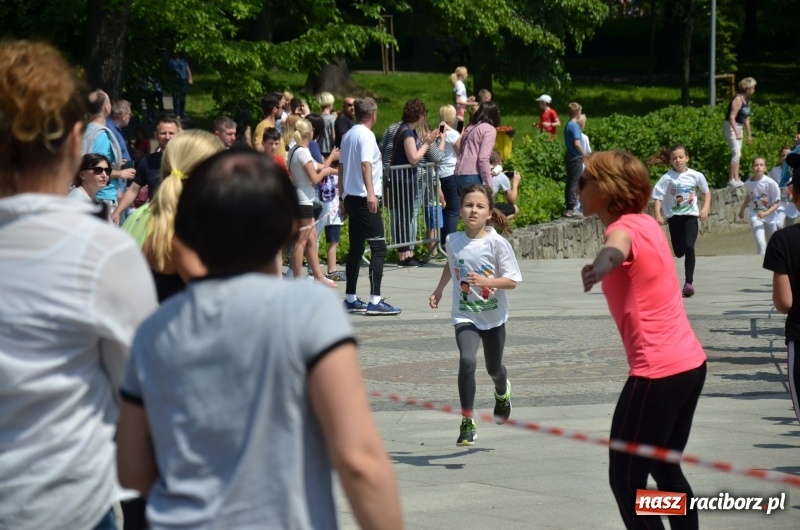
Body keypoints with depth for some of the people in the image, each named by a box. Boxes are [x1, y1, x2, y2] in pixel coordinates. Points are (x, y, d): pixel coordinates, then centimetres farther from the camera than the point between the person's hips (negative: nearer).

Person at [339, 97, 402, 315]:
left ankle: (350, 299, 17)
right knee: (378, 248, -10)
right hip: (364, 198, -9)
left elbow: (341, 165, 20)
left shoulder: (348, 135, 15)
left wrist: (343, 194, 28)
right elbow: (365, 164, -22)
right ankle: (375, 301, -17)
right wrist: (371, 193, -29)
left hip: (351, 197, 9)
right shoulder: (366, 135, -11)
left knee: (356, 248, 15)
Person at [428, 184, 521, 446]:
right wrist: (439, 290, 18)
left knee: (494, 368, 17)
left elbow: (512, 280, -15)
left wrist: (485, 281, -28)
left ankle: (502, 393, 55)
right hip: (465, 316, 0)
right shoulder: (453, 241, -5)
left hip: (493, 316, 0)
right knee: (467, 360, -23)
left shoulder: (497, 244, -15)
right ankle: (467, 423, -18)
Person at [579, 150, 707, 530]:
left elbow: (617, 247, -43)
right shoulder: (647, 224, 11)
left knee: (626, 479, -4)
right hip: (690, 363, 10)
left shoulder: (626, 228, -16)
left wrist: (601, 264, -65)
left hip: (657, 373, -9)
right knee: (666, 471, 21)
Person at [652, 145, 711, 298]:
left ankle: (689, 282, -14)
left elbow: (707, 192, 12)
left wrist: (705, 208, -2)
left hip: (691, 216, -1)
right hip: (674, 217, 1)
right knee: (679, 251, 5)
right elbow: (657, 197, -9)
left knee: (689, 247, -17)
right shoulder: (667, 178, -7)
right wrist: (658, 215, -22)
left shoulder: (696, 176, -2)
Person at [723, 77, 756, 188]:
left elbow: (746, 118, 20)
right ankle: (732, 180, -18)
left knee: (737, 154, 9)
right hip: (731, 127, -9)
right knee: (736, 153, -16)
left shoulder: (747, 100, 11)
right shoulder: (738, 99, -17)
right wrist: (736, 133, -30)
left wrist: (749, 134, 21)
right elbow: (732, 117, -24)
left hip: (739, 127, 9)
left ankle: (735, 179, 13)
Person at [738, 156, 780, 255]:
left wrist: (766, 213, -25)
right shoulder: (748, 183, -8)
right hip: (755, 216, 0)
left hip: (770, 216, 0)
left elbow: (777, 203, -13)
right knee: (760, 242, -20)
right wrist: (742, 209, 25)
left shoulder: (771, 183, -18)